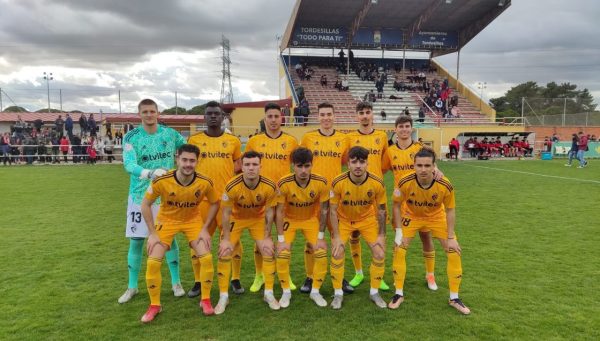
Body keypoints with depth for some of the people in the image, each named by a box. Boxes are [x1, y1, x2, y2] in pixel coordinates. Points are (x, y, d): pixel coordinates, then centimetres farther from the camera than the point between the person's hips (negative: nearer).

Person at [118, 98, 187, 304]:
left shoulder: (170, 134, -1)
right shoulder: (131, 137, -7)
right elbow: (128, 164, -24)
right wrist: (150, 173, -41)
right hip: (140, 196, -1)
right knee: (136, 240, 5)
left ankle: (176, 282, 23)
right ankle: (132, 287, 23)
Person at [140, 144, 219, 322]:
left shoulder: (205, 182, -24)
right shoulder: (162, 181, -27)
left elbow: (215, 203, -4)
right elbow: (145, 205, -12)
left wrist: (205, 229, -10)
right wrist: (152, 233, -13)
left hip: (193, 220, 1)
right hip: (167, 220, 0)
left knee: (206, 258, -12)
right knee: (153, 262, -10)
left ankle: (205, 300, 11)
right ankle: (154, 305, 13)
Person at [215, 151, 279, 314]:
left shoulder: (269, 186, -27)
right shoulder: (232, 186, -32)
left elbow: (269, 212, -13)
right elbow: (226, 213, -19)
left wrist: (266, 237, -10)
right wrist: (226, 239, -16)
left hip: (258, 218, 1)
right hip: (236, 218, -1)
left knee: (269, 252, -4)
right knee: (224, 254, -8)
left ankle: (269, 294, 13)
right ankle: (223, 297, 8)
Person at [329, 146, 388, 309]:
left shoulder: (377, 183, -25)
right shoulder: (338, 183, -29)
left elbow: (381, 210, -10)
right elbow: (333, 210, -17)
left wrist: (381, 235, -10)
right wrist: (337, 237, -19)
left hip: (368, 219, 1)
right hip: (344, 220, -1)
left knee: (380, 254, -5)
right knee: (337, 254, -11)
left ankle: (374, 292, 18)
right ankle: (338, 293, 10)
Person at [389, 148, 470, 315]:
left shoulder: (445, 186, -31)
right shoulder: (405, 183, -32)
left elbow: (450, 210, -13)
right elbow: (396, 205, -15)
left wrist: (451, 237, -13)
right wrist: (398, 231, -17)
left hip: (436, 217, 1)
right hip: (411, 216, 0)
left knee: (454, 251, -4)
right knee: (398, 249, -10)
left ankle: (454, 298, 15)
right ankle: (399, 294, 8)